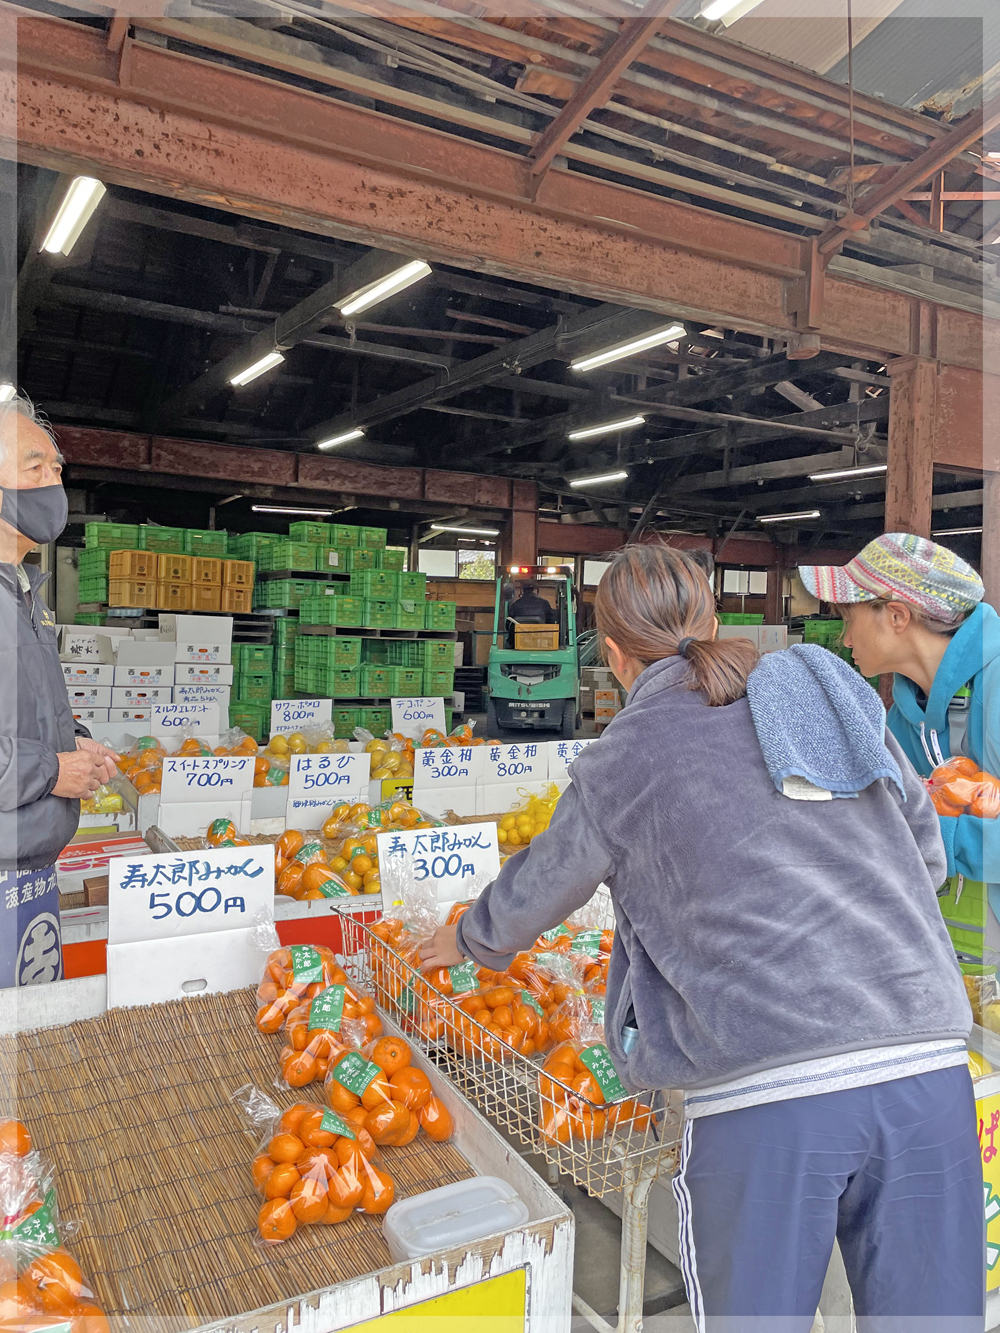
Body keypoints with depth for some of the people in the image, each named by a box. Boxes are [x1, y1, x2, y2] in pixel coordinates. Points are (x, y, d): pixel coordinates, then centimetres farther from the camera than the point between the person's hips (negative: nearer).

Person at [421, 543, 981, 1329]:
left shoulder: (619, 764, 2)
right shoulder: (834, 698, 13)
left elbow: (534, 893, 17)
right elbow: (927, 854, 22)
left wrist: (466, 942, 37)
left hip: (765, 1094, -4)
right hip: (929, 1065, 5)